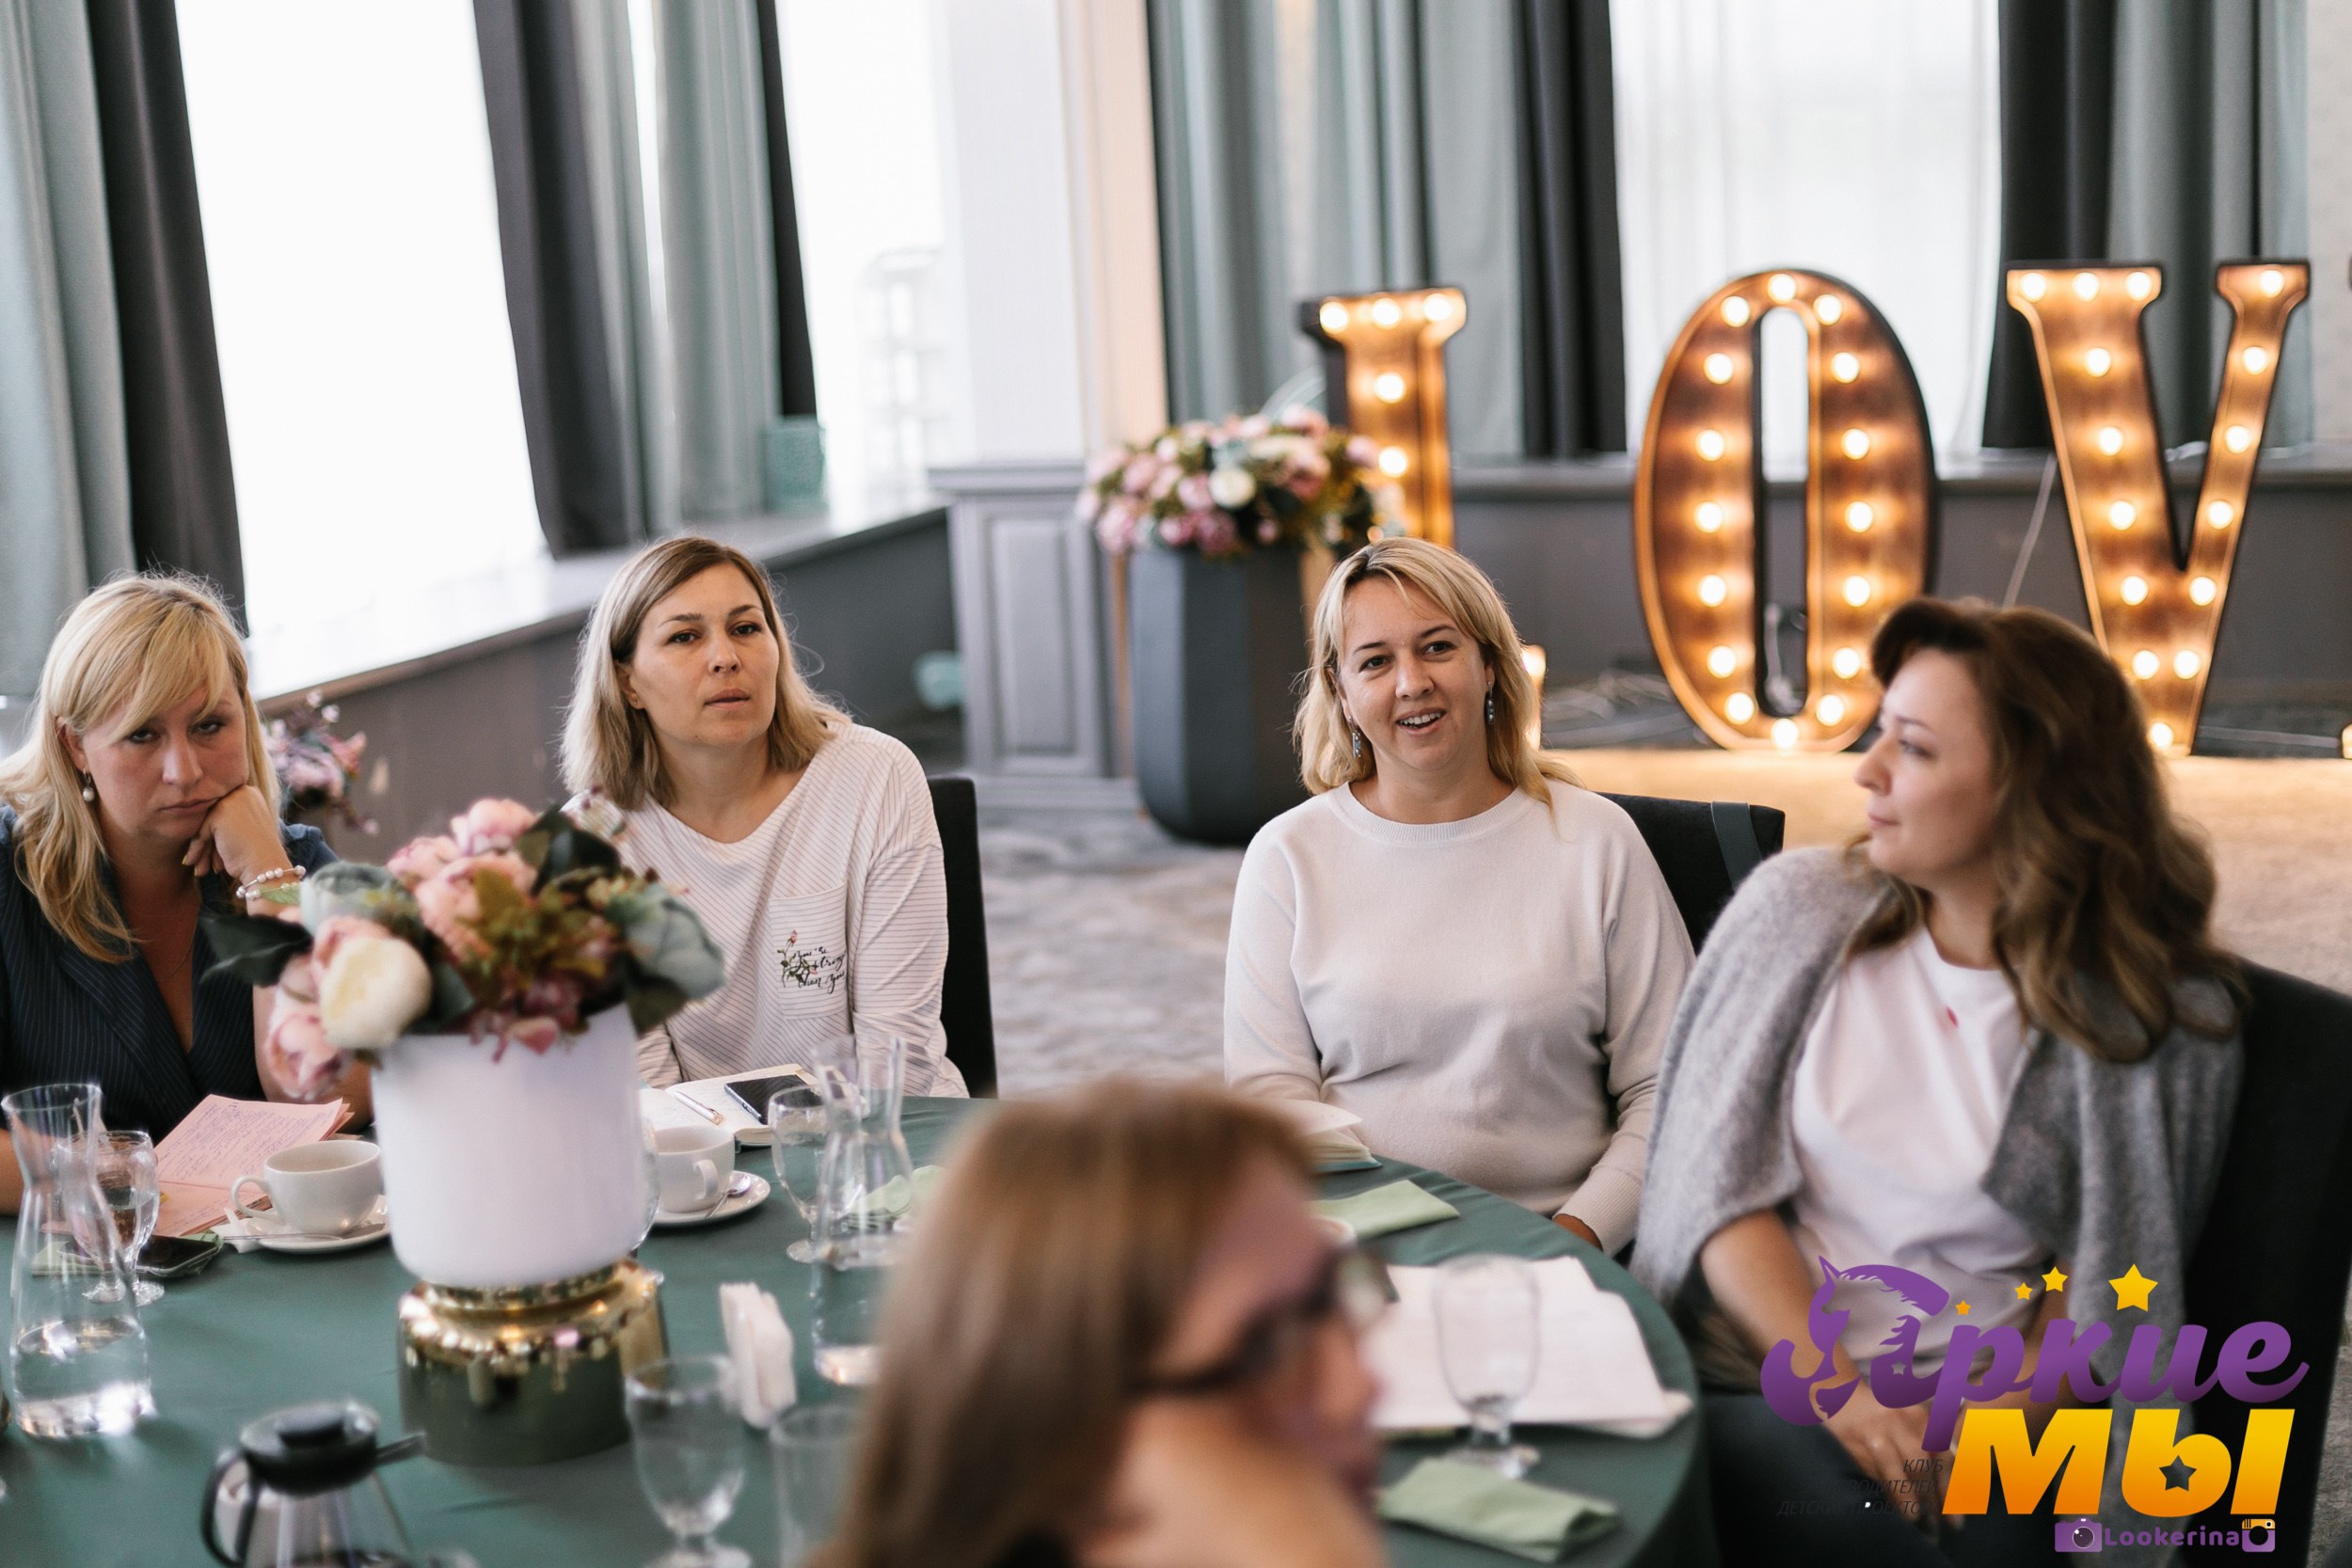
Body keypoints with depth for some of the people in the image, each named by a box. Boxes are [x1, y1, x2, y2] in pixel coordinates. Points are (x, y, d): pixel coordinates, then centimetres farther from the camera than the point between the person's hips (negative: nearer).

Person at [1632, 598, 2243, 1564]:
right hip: (1760, 1375, 1)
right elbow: (1716, 1186, -1)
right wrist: (1836, 1388, -12)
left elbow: (2103, 1297, 1)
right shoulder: (1796, 910, 2)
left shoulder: (2165, 1019, -2)